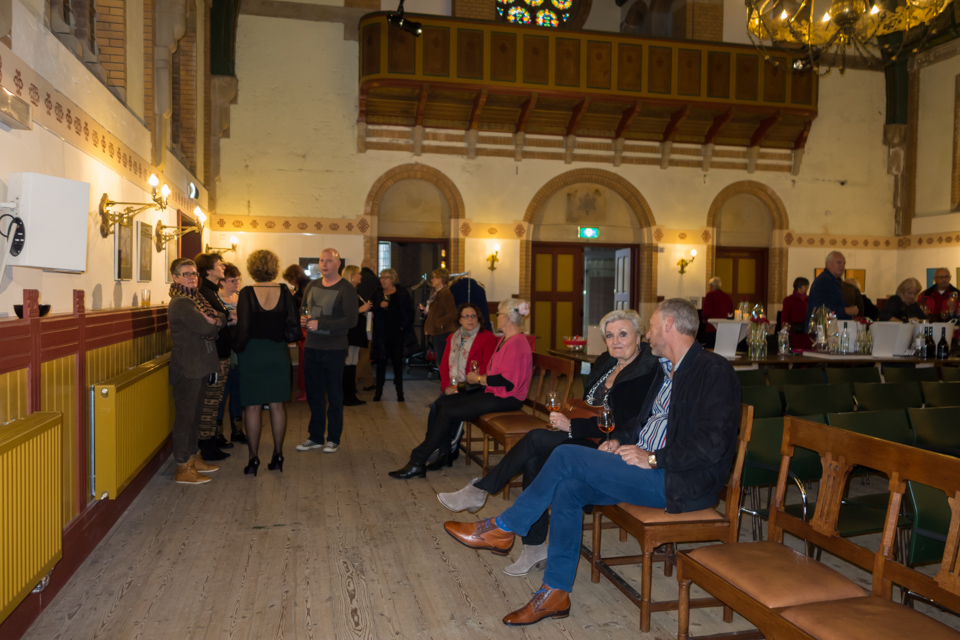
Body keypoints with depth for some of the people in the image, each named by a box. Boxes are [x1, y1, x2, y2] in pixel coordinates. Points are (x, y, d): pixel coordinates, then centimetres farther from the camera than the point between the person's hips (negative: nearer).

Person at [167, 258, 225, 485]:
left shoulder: (194, 299, 17)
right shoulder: (181, 303, -13)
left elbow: (213, 327, 10)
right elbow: (206, 328, -22)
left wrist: (216, 321, -11)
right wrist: (219, 321, -3)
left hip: (198, 367, 9)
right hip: (186, 368, -9)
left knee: (194, 413, 16)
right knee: (185, 415, -3)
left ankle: (193, 458, 28)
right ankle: (183, 468, 5)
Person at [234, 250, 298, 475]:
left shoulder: (247, 293, -11)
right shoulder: (284, 291, -3)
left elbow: (243, 328, -14)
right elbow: (293, 322, -5)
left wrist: (238, 348, 2)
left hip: (252, 354, -3)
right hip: (278, 353, 3)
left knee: (253, 407, 5)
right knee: (277, 405, 11)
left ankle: (253, 458, 9)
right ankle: (278, 455, 17)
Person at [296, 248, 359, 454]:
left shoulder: (346, 289, -10)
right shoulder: (312, 286, 10)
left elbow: (350, 320, -19)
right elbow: (303, 309, 23)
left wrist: (320, 324, -22)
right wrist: (303, 319, -1)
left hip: (334, 350, -6)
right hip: (311, 347, 6)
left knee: (334, 395, 5)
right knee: (314, 394, 12)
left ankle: (333, 439, 17)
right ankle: (316, 437, 24)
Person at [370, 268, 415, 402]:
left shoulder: (402, 293, 3)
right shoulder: (377, 293, 8)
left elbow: (409, 312, 2)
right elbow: (372, 312, 4)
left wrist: (403, 326, -8)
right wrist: (379, 306, -14)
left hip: (398, 333, -1)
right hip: (382, 334, 1)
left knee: (397, 361, 4)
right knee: (381, 361, 3)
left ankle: (399, 391, 11)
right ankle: (379, 391, 11)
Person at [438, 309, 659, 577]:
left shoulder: (645, 371, -14)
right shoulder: (604, 362, 11)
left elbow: (623, 424, -21)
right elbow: (586, 403, 18)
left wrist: (572, 425, -19)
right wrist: (567, 419, -4)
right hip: (588, 438, 8)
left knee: (537, 439, -20)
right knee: (534, 461, -17)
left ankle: (480, 490, -4)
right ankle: (535, 545, -6)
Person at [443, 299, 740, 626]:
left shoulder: (714, 370, -12)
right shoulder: (667, 368, 17)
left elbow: (713, 443, -21)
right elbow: (644, 419, 25)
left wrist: (653, 458, -20)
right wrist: (619, 439, 6)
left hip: (679, 481, -9)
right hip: (645, 467, 9)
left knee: (567, 456, -17)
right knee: (567, 489, -9)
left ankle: (502, 528, 1)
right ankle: (555, 593, 1)